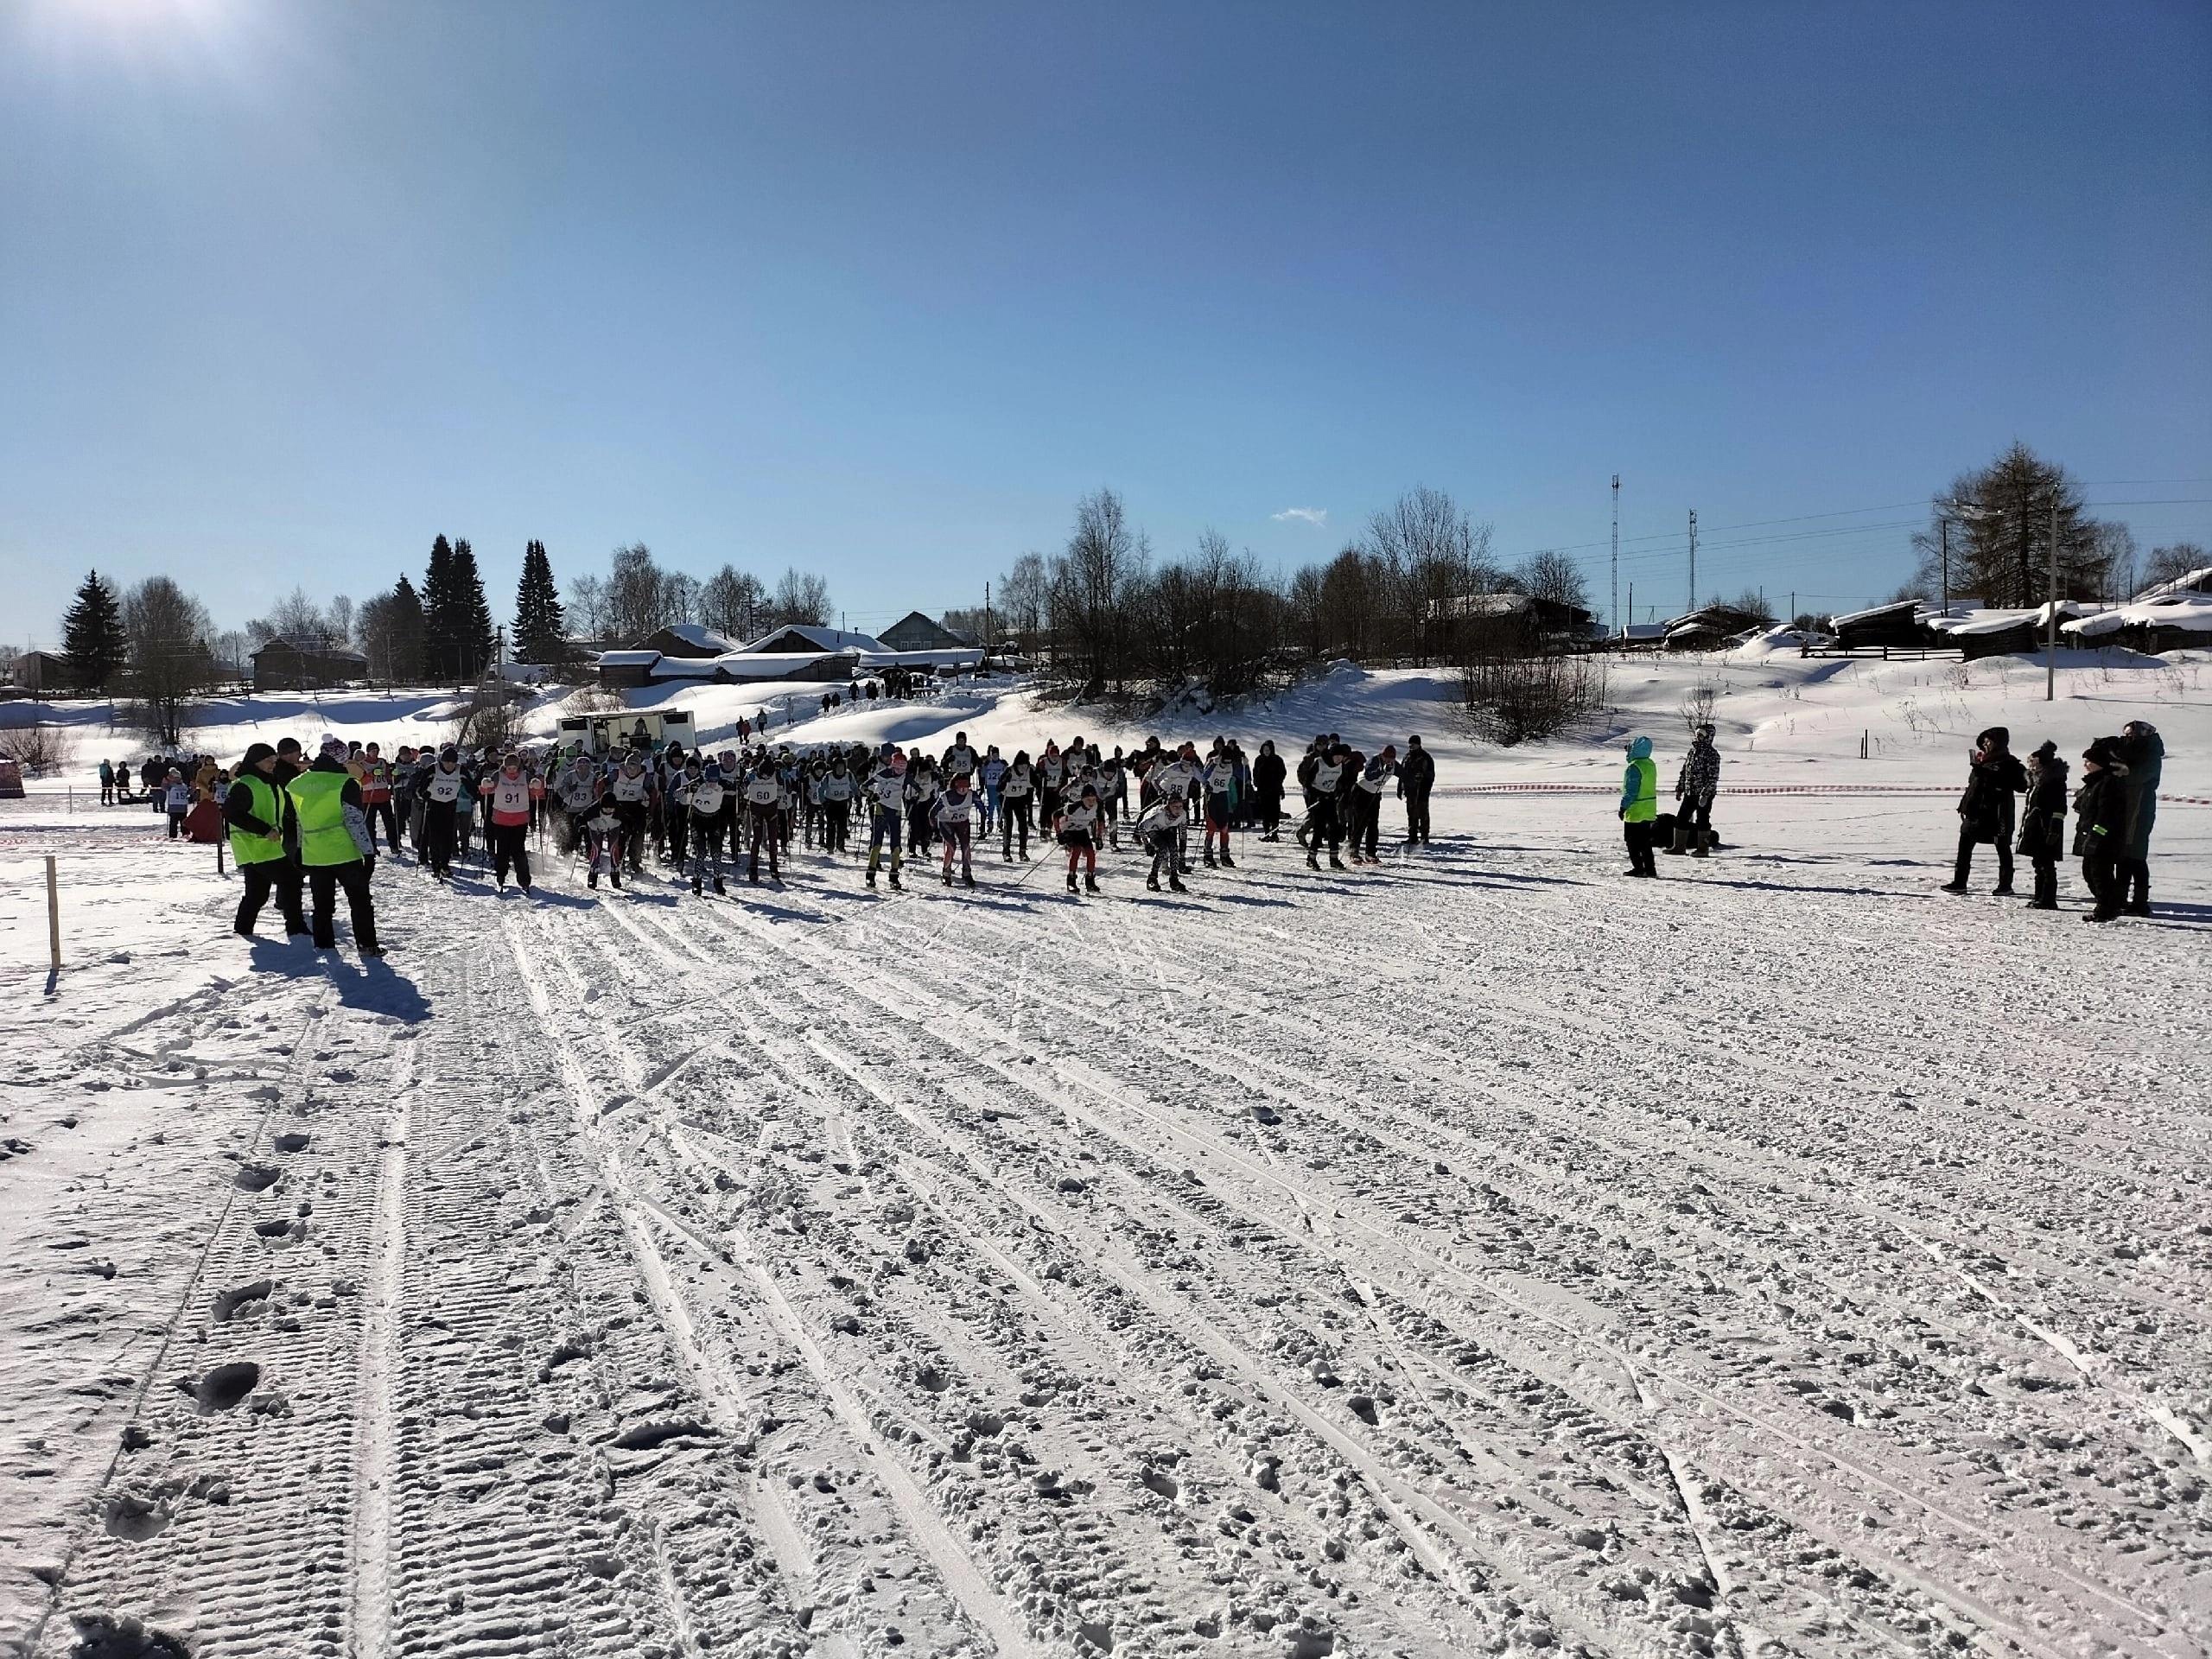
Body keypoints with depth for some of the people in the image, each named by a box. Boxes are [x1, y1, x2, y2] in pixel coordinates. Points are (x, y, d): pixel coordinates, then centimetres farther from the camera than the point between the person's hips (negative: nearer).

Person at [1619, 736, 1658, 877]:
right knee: (1645, 841, 15)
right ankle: (1650, 868, 16)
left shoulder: (1634, 767, -20)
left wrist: (1623, 807, -14)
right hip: (1649, 811, 9)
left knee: (1632, 841, 0)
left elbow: (1630, 790, -20)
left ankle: (1638, 867, -1)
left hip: (1635, 811, -9)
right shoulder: (1650, 764, 7)